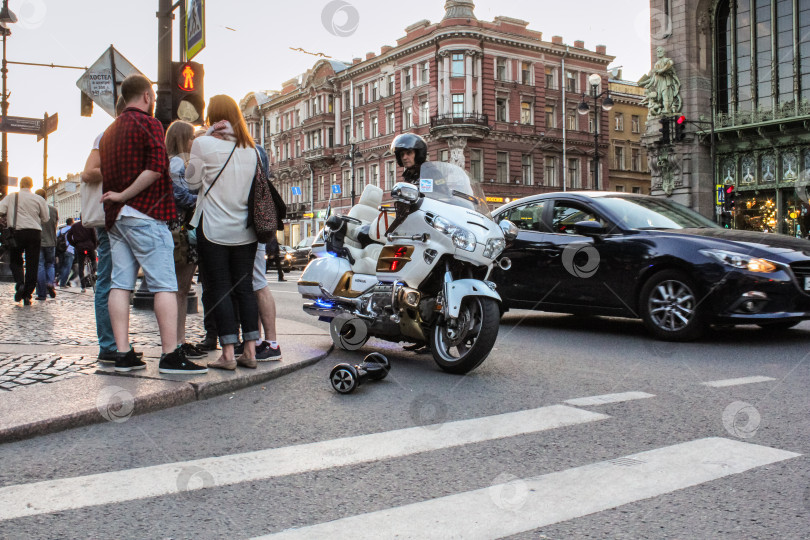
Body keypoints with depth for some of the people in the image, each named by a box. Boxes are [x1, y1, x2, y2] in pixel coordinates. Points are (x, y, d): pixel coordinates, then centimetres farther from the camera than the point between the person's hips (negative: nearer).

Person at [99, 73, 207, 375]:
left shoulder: (109, 132, 21)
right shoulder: (149, 124, -4)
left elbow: (103, 173, 22)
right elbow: (156, 168, -18)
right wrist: (125, 196, -12)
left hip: (115, 217, 8)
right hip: (145, 215, -8)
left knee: (120, 283, 4)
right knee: (164, 285, -8)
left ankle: (123, 354, 3)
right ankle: (171, 355, -10)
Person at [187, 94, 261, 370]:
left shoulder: (204, 144, -8)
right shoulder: (251, 149, 6)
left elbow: (193, 182, 1)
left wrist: (206, 136, 5)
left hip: (214, 228, -4)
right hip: (245, 230, 4)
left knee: (220, 288, 0)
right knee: (244, 287, 8)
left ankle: (228, 353, -2)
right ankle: (250, 350, 8)